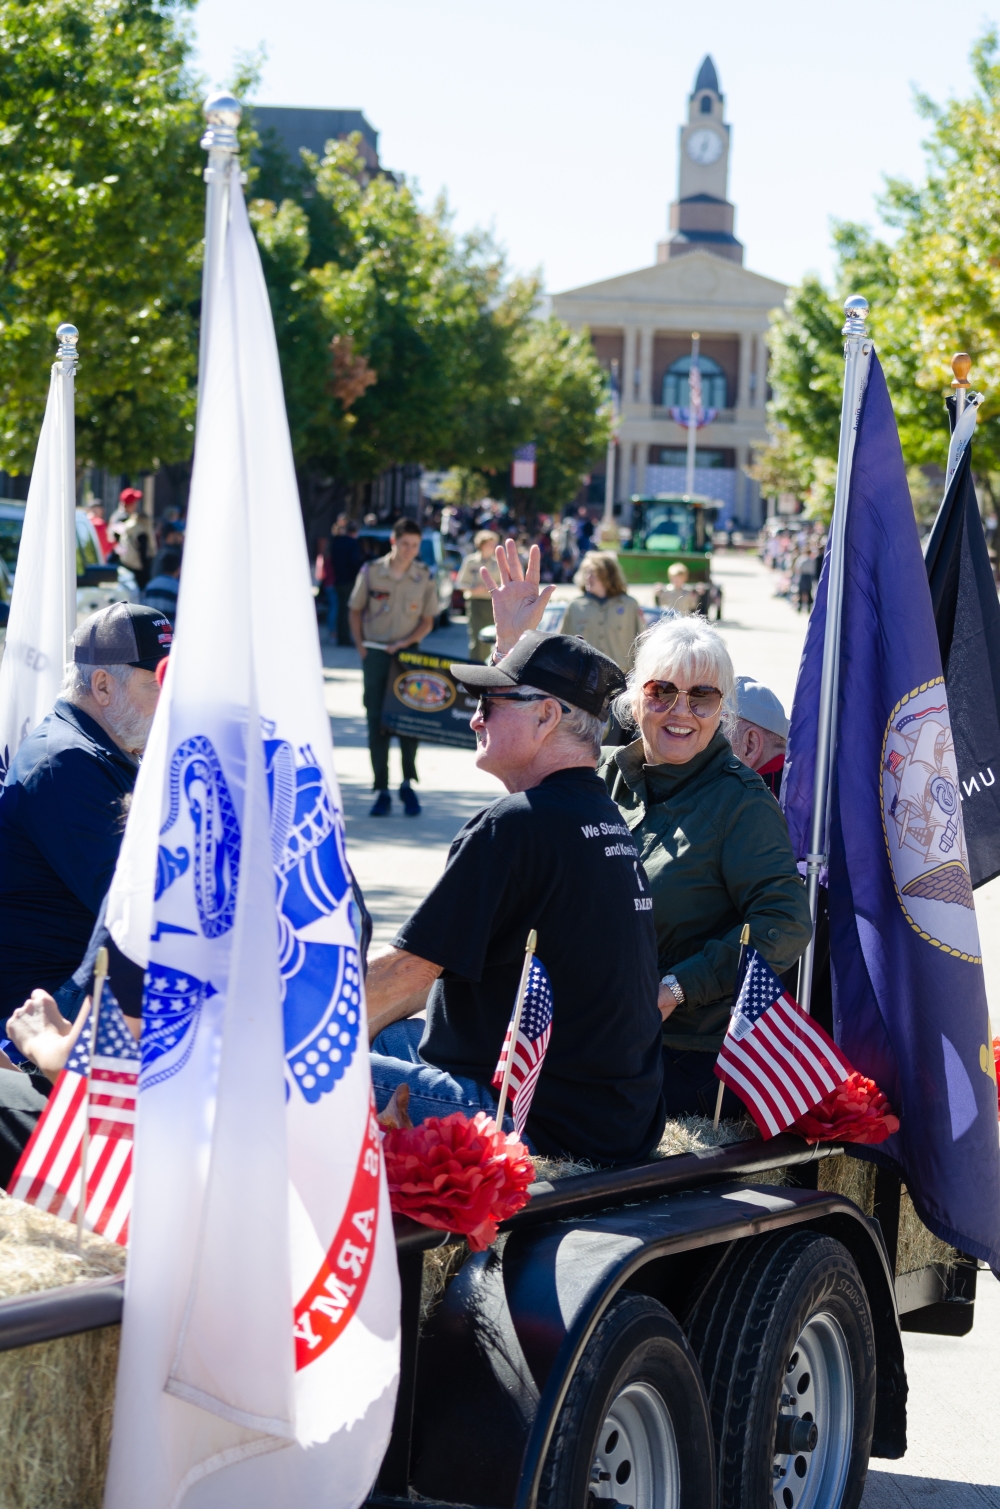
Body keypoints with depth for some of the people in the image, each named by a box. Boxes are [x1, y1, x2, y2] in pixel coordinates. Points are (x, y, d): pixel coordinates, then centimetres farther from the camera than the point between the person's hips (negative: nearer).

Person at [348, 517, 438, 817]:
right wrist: (361, 646, -1)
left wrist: (406, 643, -11)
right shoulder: (371, 572, -2)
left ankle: (408, 785, 12)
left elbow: (427, 621, 4)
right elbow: (355, 611, 8)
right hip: (375, 654, 0)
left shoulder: (424, 577, -1)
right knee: (377, 721, 0)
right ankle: (381, 790, 4)